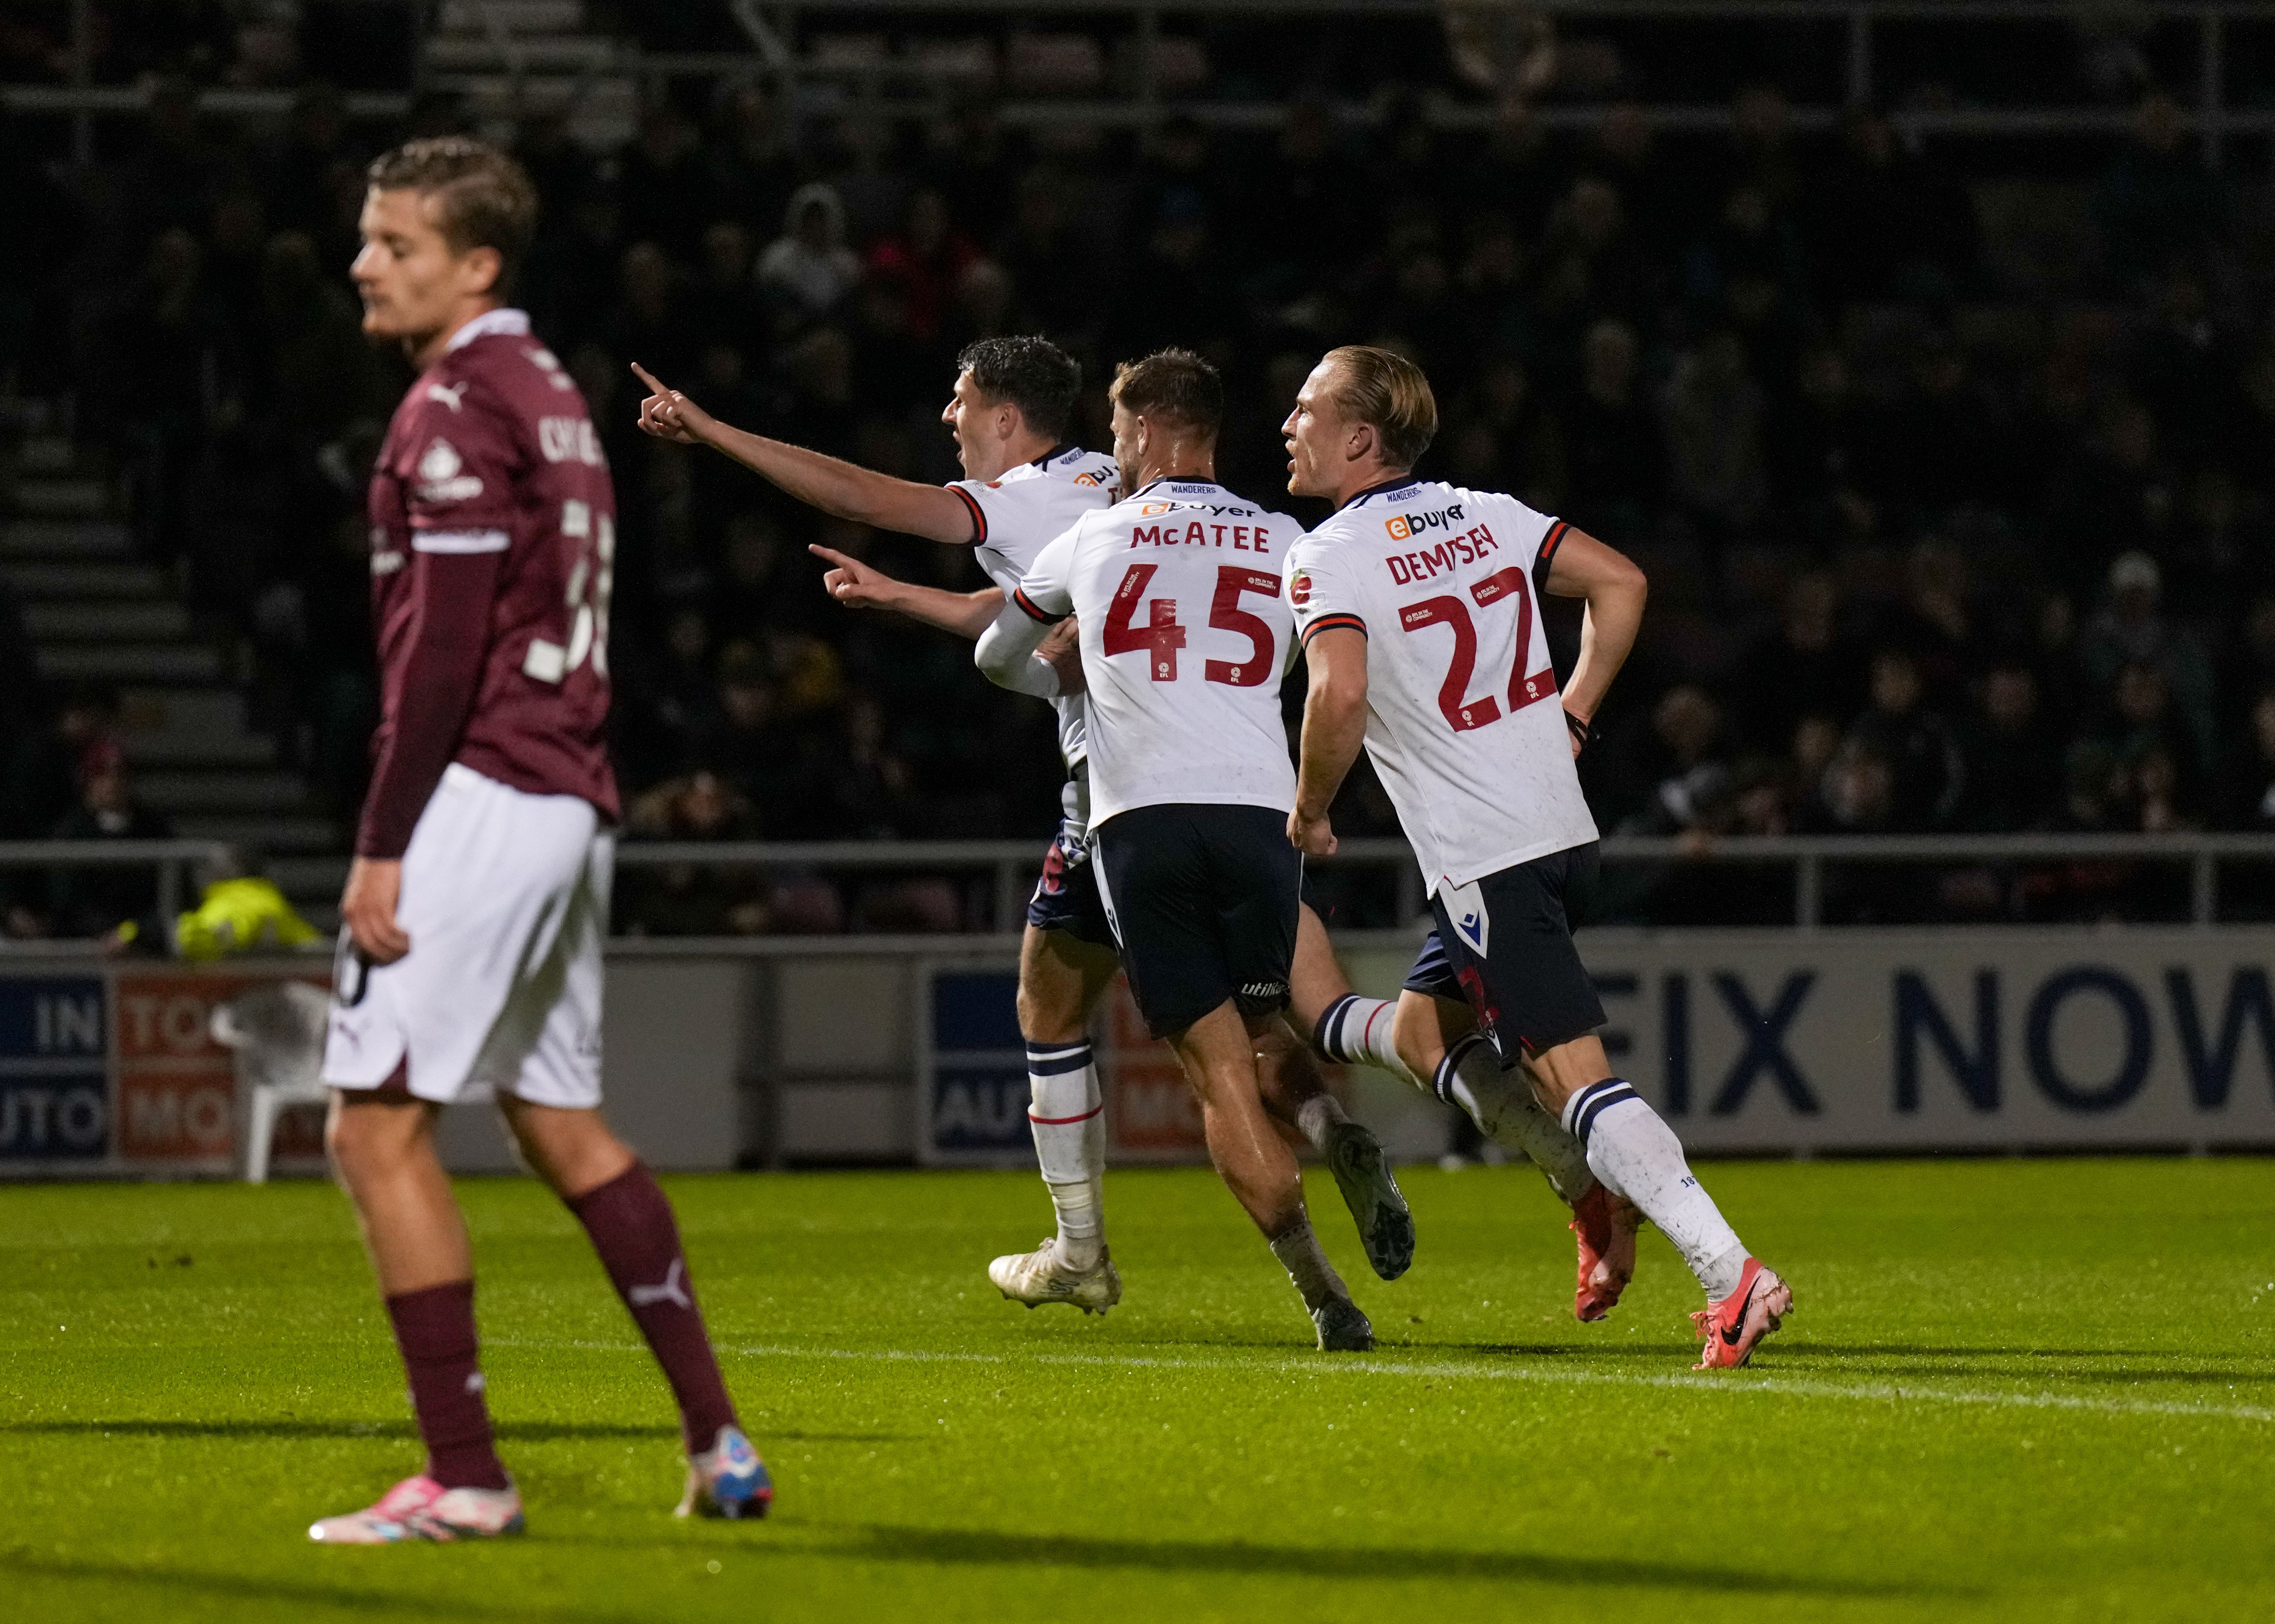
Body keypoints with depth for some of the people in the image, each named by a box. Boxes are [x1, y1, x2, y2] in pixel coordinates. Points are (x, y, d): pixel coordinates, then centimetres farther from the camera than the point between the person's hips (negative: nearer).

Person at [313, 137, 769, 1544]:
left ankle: (464, 1477, -10)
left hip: (480, 790, -10)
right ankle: (720, 1445, 19)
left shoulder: (459, 407, -12)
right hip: (573, 799, 10)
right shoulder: (549, 395, 17)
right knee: (563, 1126, 18)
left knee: (377, 1126, -8)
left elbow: (441, 646, -18)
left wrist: (383, 845, -18)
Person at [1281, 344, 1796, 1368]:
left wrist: (1309, 813, -7)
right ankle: (1602, 1211, 21)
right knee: (1426, 1028, 25)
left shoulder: (1325, 560, -10)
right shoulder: (1486, 516, 10)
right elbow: (1621, 585, 10)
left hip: (1481, 860, -8)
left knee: (1572, 1074, -12)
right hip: (1564, 827, 8)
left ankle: (1731, 1274, -24)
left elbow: (1341, 696, -24)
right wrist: (1571, 718, 16)